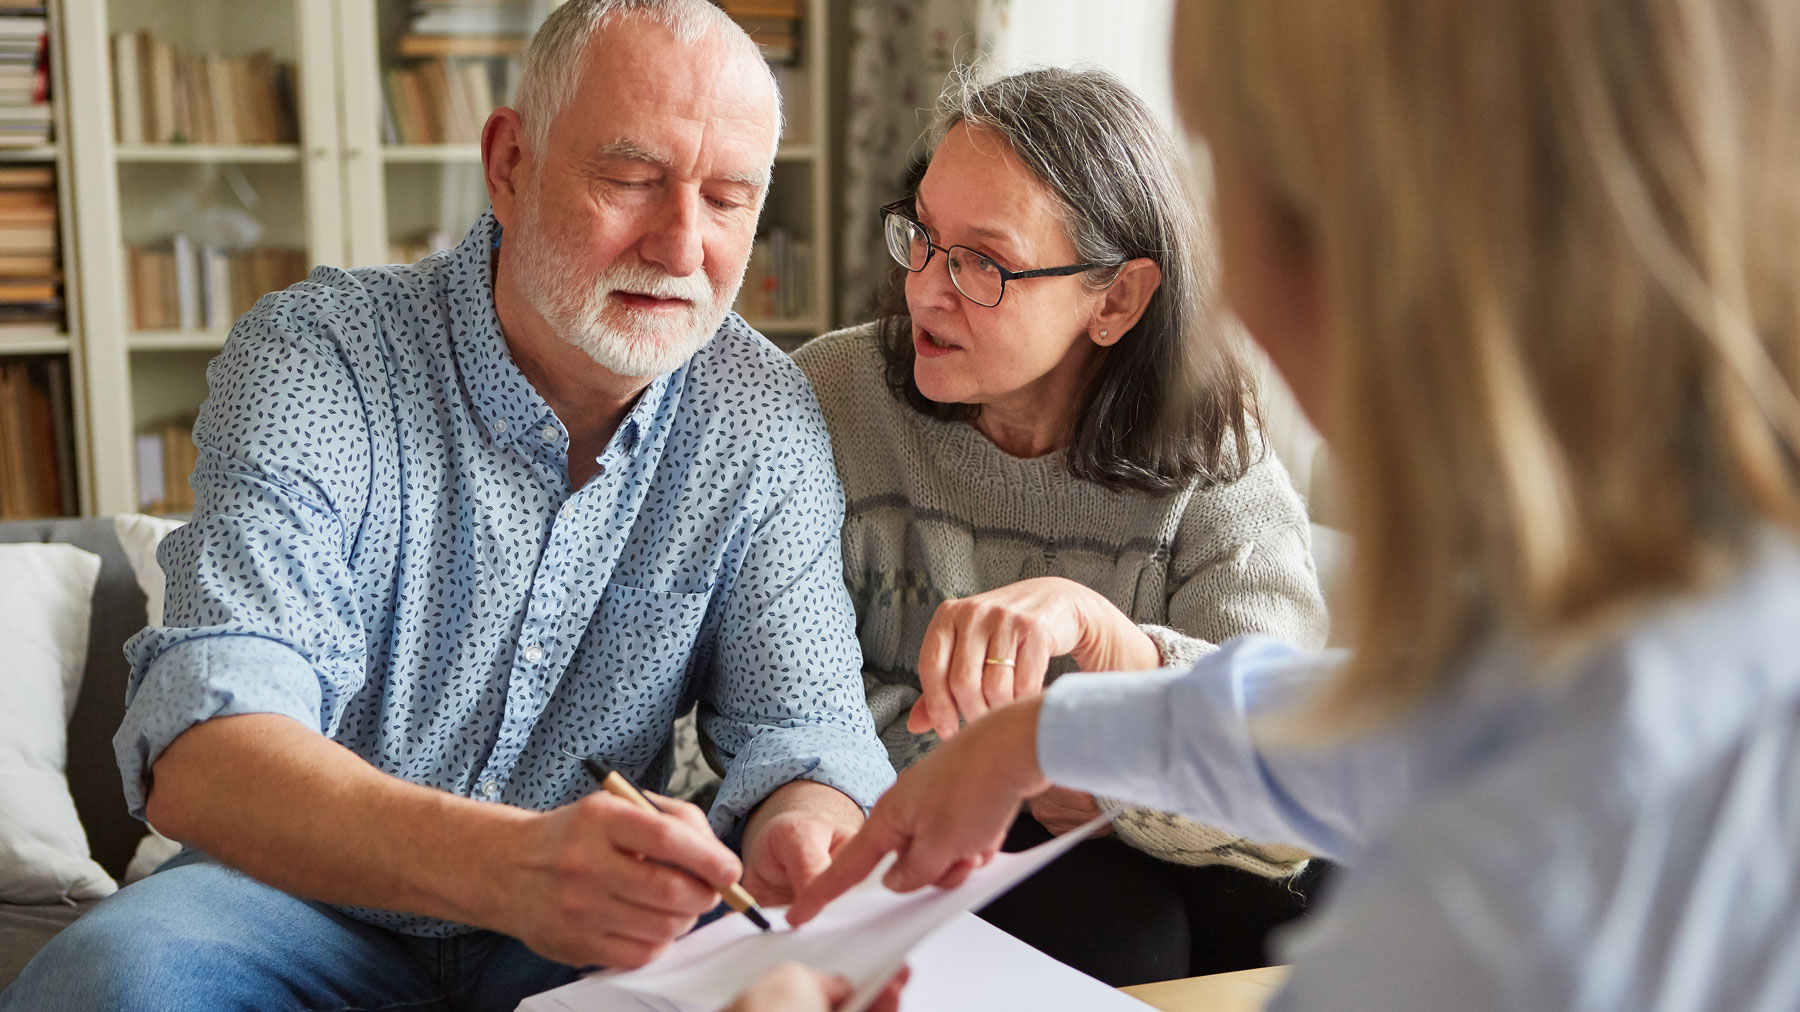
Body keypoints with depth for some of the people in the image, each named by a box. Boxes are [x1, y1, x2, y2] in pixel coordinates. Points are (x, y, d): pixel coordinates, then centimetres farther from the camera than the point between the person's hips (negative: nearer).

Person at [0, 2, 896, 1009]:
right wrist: (508, 863, -48)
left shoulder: (765, 418, -5)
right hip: (315, 900, -1)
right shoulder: (313, 357, -16)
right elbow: (199, 755, -28)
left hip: (603, 927, 2)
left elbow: (800, 715, -7)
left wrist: (808, 830, -34)